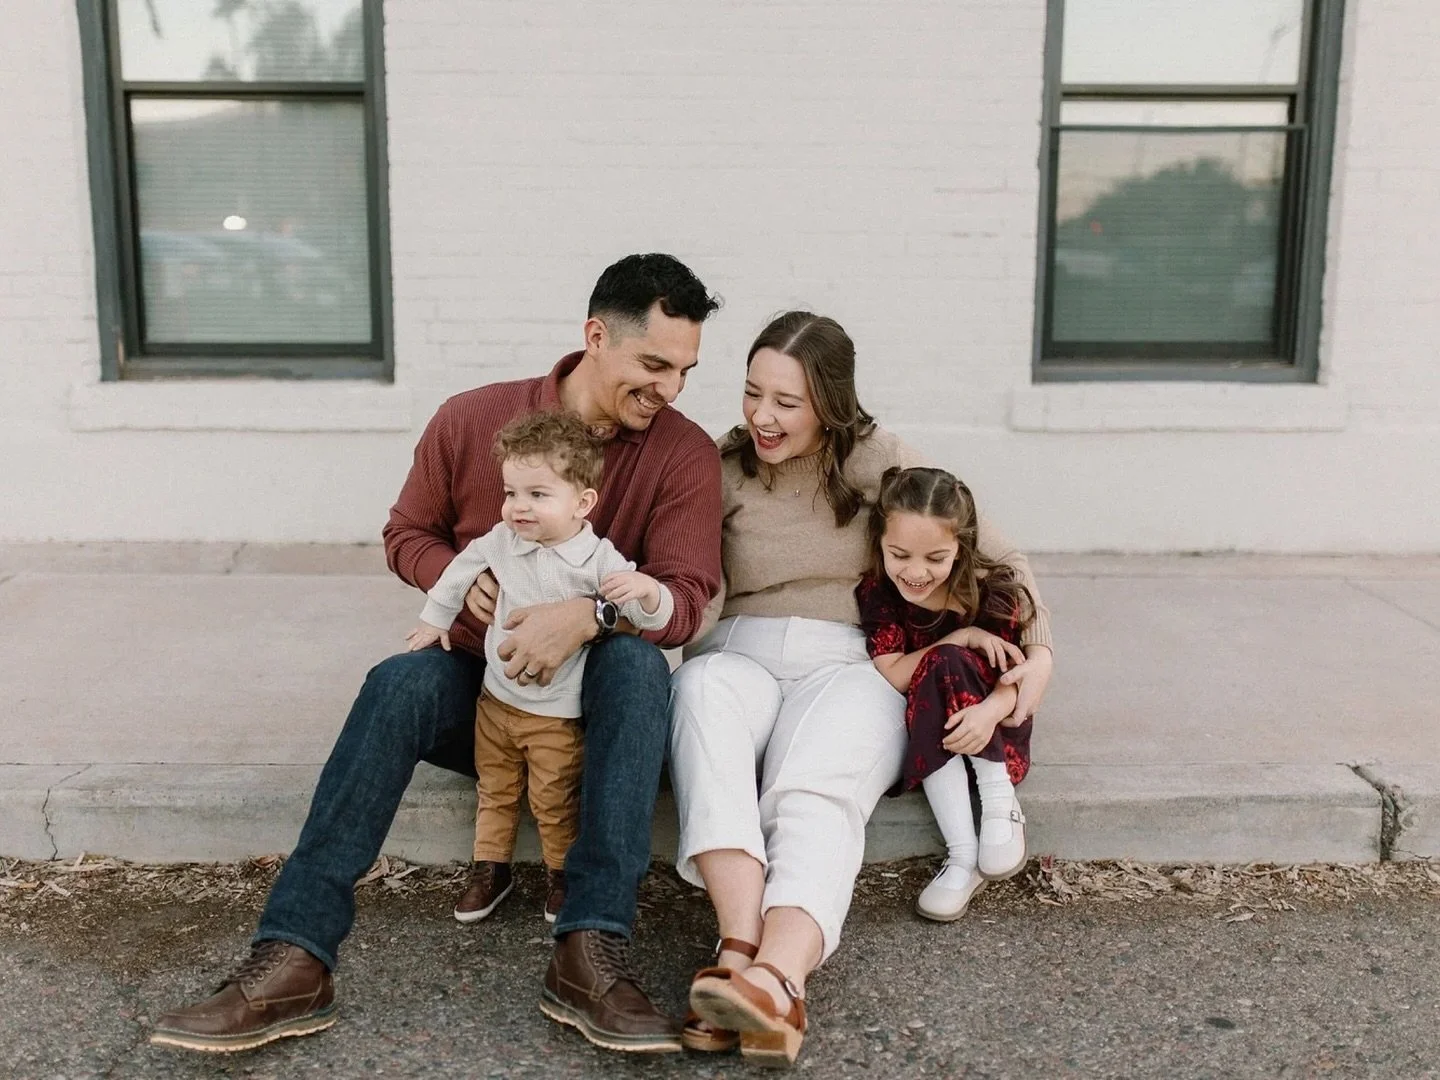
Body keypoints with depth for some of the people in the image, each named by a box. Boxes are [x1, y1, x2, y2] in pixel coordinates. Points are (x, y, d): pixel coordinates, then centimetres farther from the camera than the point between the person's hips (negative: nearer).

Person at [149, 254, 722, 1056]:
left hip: (596, 697, -1)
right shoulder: (472, 420, -5)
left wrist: (588, 616, -37)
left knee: (637, 659, -34)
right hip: (478, 687, 1)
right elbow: (407, 536, 7)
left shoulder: (685, 452, -9)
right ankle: (296, 960, -36)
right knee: (401, 681, -31)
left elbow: (685, 596, -17)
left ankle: (592, 953, -41)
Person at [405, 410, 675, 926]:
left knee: (553, 802, 7)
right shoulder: (503, 541, -7)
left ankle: (562, 874, 29)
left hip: (557, 715, -4)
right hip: (495, 699, 5)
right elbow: (463, 567, 13)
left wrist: (645, 588, -45)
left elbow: (654, 617, -23)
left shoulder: (600, 561, -21)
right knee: (493, 791, 18)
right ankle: (490, 868, 35)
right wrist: (435, 617, 22)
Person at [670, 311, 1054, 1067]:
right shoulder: (723, 470, 7)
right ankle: (744, 951, -48)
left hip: (850, 661, -1)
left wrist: (1038, 650, -8)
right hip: (740, 654, 1)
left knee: (815, 800, -34)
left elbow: (999, 560, 6)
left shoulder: (876, 462, 3)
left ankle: (776, 985, -57)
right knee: (704, 690, -36)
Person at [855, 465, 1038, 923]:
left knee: (944, 665, -29)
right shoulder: (876, 592, -10)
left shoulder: (992, 590, -13)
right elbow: (890, 676, -17)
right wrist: (961, 638, -22)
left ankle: (999, 797, -20)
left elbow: (1012, 681, -15)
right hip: (921, 733, 1)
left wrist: (990, 710, -38)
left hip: (990, 732, -1)